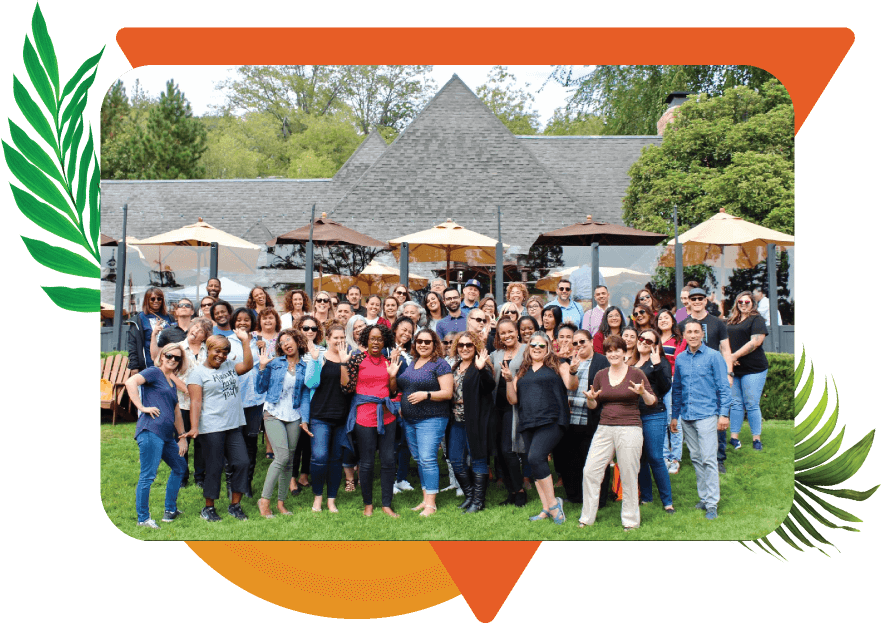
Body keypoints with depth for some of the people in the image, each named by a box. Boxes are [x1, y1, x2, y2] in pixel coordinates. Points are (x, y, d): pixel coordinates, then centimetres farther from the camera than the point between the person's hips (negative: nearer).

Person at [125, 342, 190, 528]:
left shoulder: (172, 383, 24)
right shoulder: (154, 372, 0)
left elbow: (176, 412, 29)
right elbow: (130, 382, -18)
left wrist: (182, 436, 25)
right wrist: (142, 407, -18)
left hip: (167, 435, 10)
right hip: (151, 431, -10)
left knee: (180, 467, 20)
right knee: (148, 476, -7)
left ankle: (170, 510, 29)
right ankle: (143, 518, 1)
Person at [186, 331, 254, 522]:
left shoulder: (229, 367, 16)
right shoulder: (198, 373, 0)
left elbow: (248, 365, 1)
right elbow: (195, 402, -8)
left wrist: (245, 341, -1)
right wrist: (194, 427, -17)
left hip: (234, 427, 5)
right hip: (211, 428, -5)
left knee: (241, 463, 0)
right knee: (214, 467, 0)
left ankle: (235, 505, 13)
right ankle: (208, 508, 15)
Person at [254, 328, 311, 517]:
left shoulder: (305, 367, 8)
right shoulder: (274, 362, 4)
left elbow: (305, 395, 9)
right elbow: (261, 388, 3)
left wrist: (305, 419, 0)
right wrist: (262, 367, -7)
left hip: (294, 417, 3)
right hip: (273, 414, -3)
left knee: (289, 460, 6)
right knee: (282, 456, -17)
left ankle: (281, 502, 17)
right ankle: (264, 499, -9)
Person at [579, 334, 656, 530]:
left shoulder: (636, 374, -1)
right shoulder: (601, 375, 10)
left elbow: (652, 402, -1)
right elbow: (593, 405, 16)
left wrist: (643, 392, -21)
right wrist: (590, 398, -6)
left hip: (629, 428, -4)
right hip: (604, 428, 4)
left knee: (628, 476, 0)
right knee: (590, 471, -1)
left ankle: (631, 521, 14)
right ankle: (587, 518, 11)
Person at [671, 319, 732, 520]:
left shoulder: (713, 356, -3)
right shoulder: (680, 359, 10)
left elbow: (724, 387, -3)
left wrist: (724, 414, -10)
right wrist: (675, 416, 16)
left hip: (706, 415, -5)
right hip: (686, 417, 5)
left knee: (708, 459, -8)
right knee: (696, 458, 11)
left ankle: (712, 504, -4)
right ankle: (704, 498, 21)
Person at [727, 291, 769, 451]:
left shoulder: (756, 319, -2)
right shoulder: (731, 321, 17)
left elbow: (755, 342, -13)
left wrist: (735, 356, -13)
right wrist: (728, 358, -1)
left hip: (753, 369, -5)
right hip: (734, 369, 5)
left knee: (752, 405, -3)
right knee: (735, 403, 5)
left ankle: (756, 439, 6)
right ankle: (734, 437, 9)